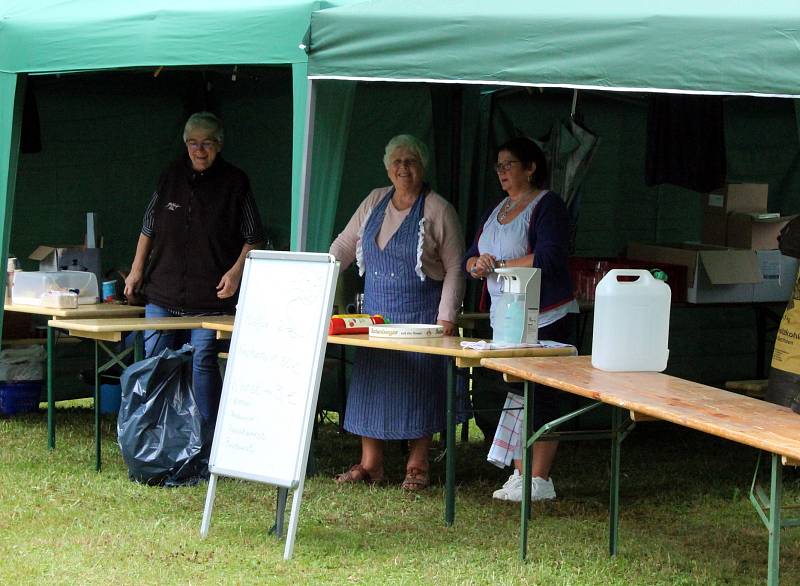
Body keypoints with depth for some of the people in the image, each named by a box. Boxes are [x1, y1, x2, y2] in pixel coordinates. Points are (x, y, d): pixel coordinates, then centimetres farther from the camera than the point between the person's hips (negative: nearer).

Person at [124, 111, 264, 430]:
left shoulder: (234, 183, 0)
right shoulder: (170, 177, 9)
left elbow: (253, 238, 2)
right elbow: (148, 228, 17)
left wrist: (236, 271, -12)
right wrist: (137, 270, 12)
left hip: (209, 296, -4)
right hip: (163, 292, 4)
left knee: (202, 362, -8)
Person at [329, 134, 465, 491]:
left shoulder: (438, 211, -5)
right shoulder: (374, 203, 10)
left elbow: (454, 269, -6)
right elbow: (343, 246, 12)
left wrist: (446, 318, -13)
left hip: (421, 314, -5)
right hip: (376, 312, 5)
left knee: (418, 385, -2)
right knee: (370, 380, 5)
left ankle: (417, 466, 7)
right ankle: (370, 463, 13)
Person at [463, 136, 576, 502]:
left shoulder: (547, 206, -7)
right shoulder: (497, 211, 18)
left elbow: (549, 259, -20)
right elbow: (470, 258, 19)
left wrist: (499, 265, -15)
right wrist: (477, 265, -6)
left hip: (542, 320, -8)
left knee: (538, 396, -8)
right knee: (514, 394, 8)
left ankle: (539, 479, -7)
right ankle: (520, 475, 12)